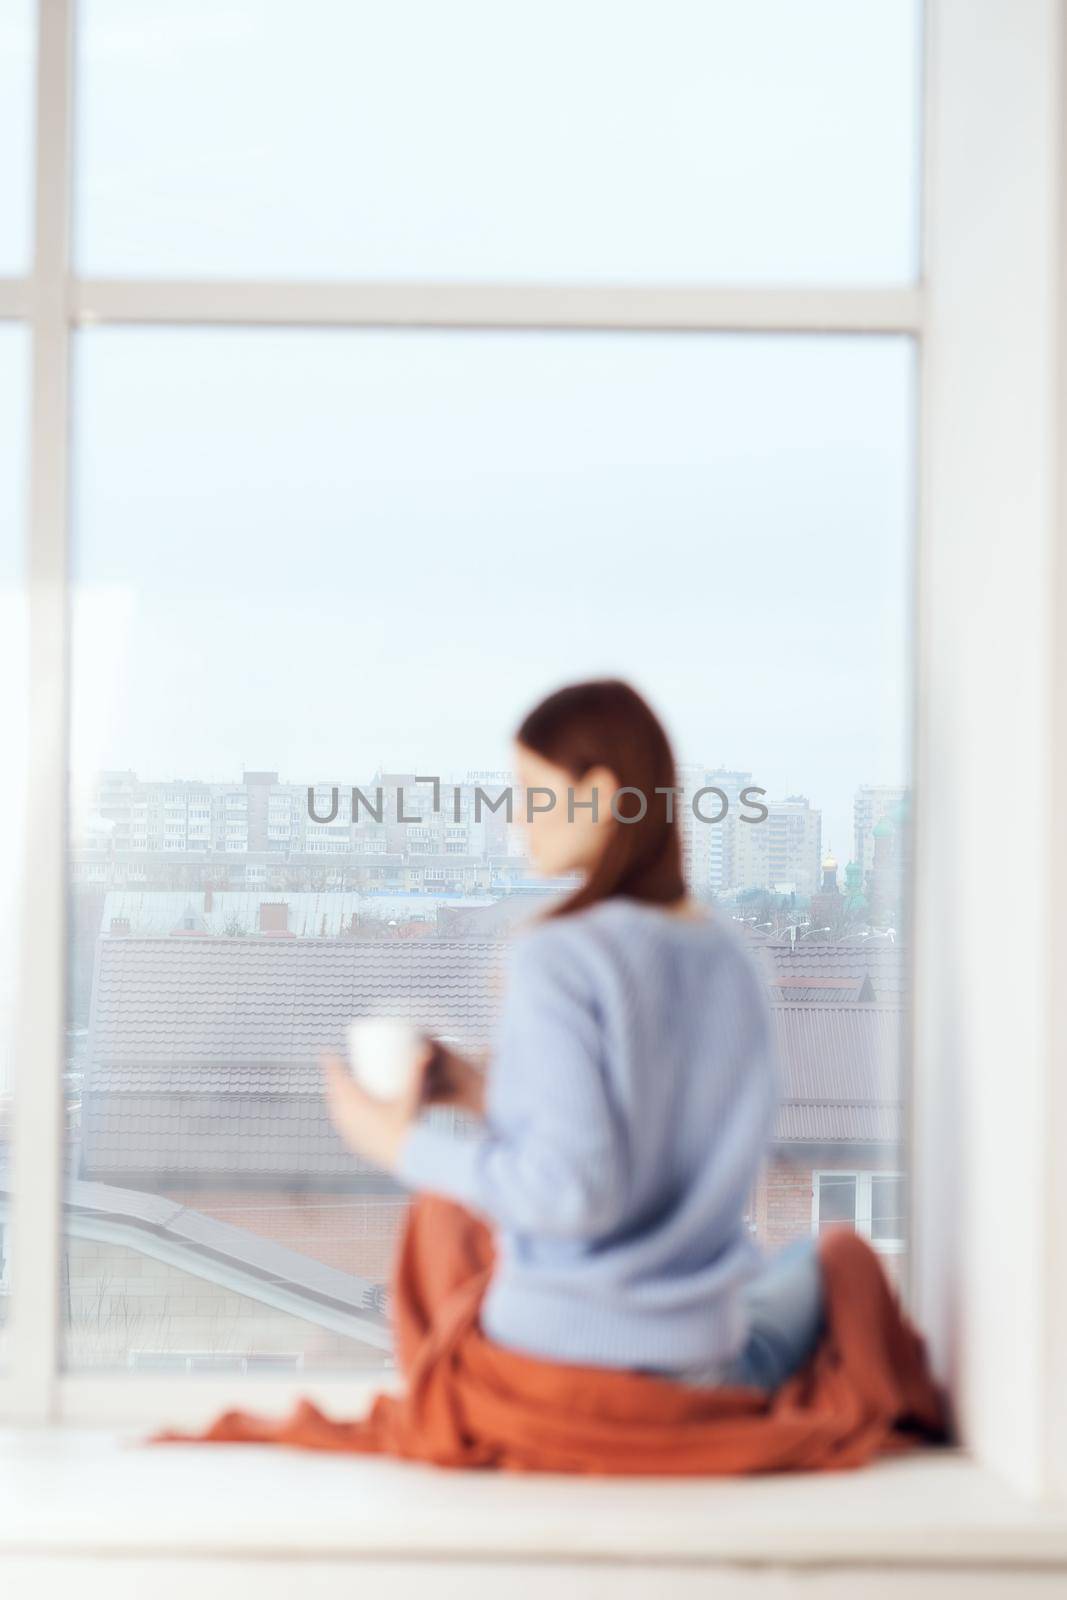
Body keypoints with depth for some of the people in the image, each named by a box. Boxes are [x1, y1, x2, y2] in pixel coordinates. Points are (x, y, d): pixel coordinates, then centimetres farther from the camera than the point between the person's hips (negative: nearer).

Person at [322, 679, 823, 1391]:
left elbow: (570, 1187, -25)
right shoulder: (728, 955, 0)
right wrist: (490, 1095, 10)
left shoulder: (556, 959, -20)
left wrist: (406, 1144, -13)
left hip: (561, 1351, -6)